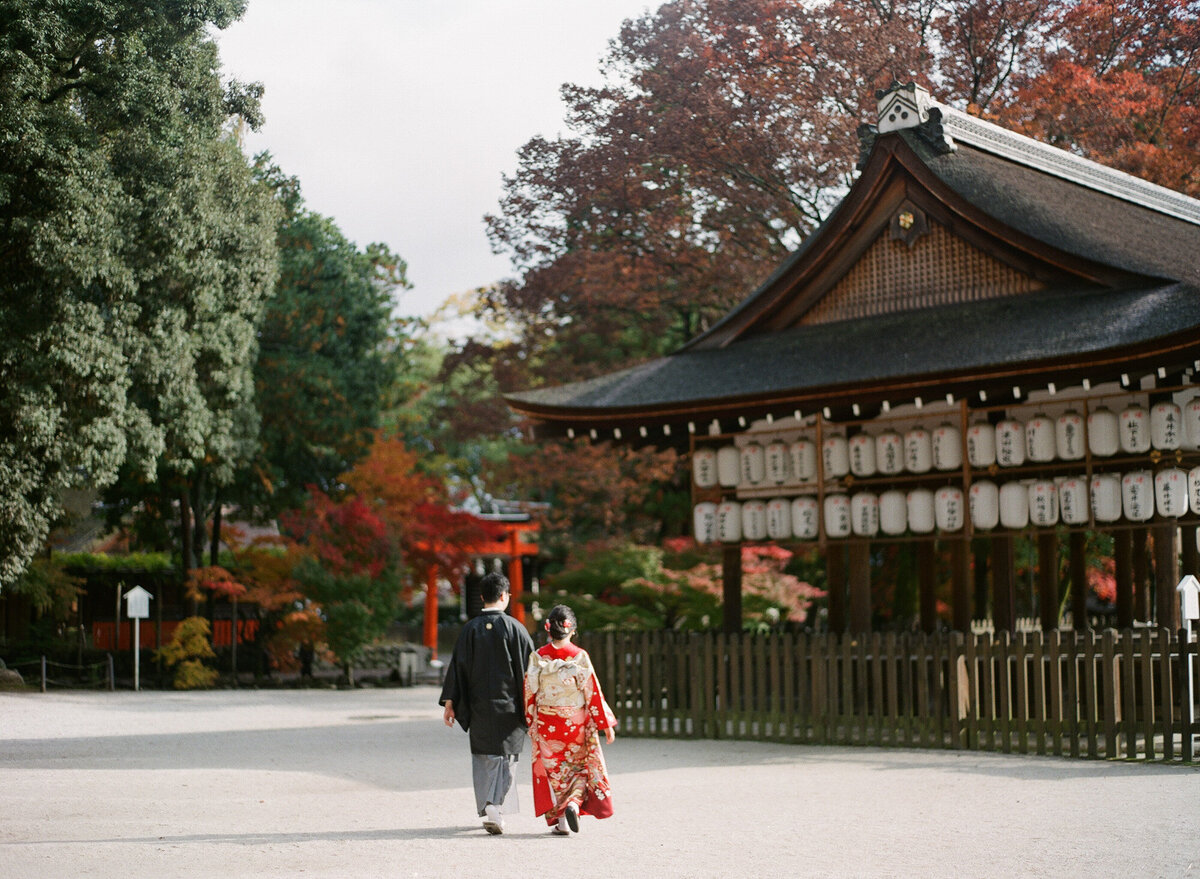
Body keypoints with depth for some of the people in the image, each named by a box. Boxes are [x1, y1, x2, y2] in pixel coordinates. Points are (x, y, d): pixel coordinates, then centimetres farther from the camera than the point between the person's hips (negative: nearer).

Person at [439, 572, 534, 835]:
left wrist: (449, 702, 3)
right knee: (504, 754, 3)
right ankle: (495, 806, -14)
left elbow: (457, 665, -1)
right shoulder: (514, 628, -6)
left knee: (482, 757, 14)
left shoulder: (470, 629, 0)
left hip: (478, 705, 2)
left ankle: (486, 809, 15)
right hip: (507, 704, -2)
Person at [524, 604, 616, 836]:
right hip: (576, 723, -1)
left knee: (553, 770, 12)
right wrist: (606, 724, 0)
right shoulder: (580, 656, -10)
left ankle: (558, 821, 12)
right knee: (580, 766, 15)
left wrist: (530, 724, 13)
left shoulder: (538, 658, -6)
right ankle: (573, 804, -10)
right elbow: (593, 692, -8)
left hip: (546, 726, 1)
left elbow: (530, 694, 0)